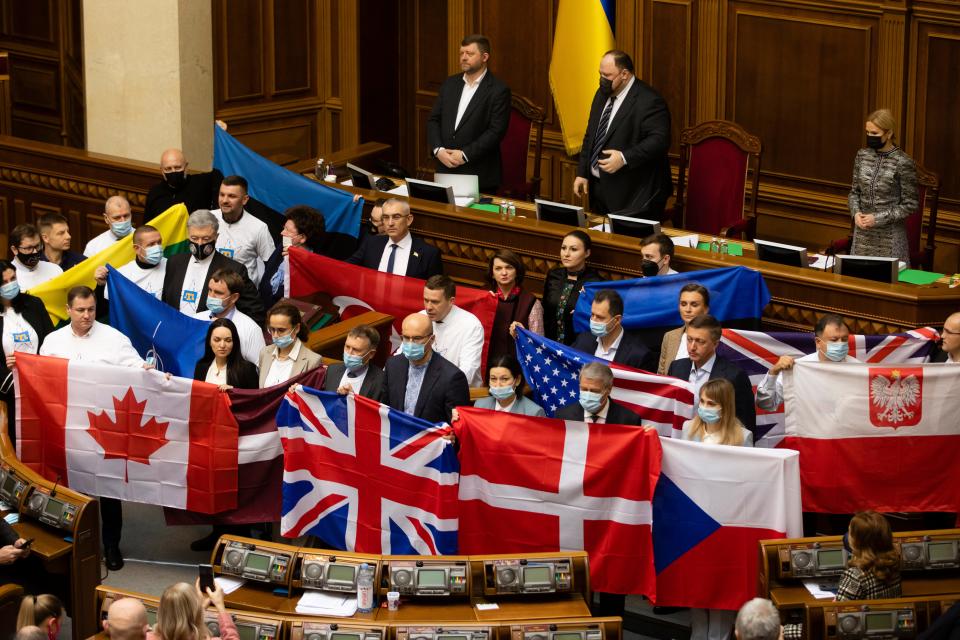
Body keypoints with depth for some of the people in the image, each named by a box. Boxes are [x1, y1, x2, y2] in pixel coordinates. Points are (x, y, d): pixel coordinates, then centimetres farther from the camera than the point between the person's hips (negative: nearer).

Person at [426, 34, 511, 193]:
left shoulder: (498, 90, -6)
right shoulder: (450, 84, 13)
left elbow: (496, 131, -13)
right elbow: (433, 120, 12)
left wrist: (465, 155, -16)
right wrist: (438, 149, -6)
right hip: (445, 171, 5)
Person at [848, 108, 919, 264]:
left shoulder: (903, 162, -12)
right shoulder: (862, 155, 2)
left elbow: (910, 204, -8)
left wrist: (878, 218, -15)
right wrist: (856, 212, -6)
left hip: (890, 237, -5)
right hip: (862, 233, 5)